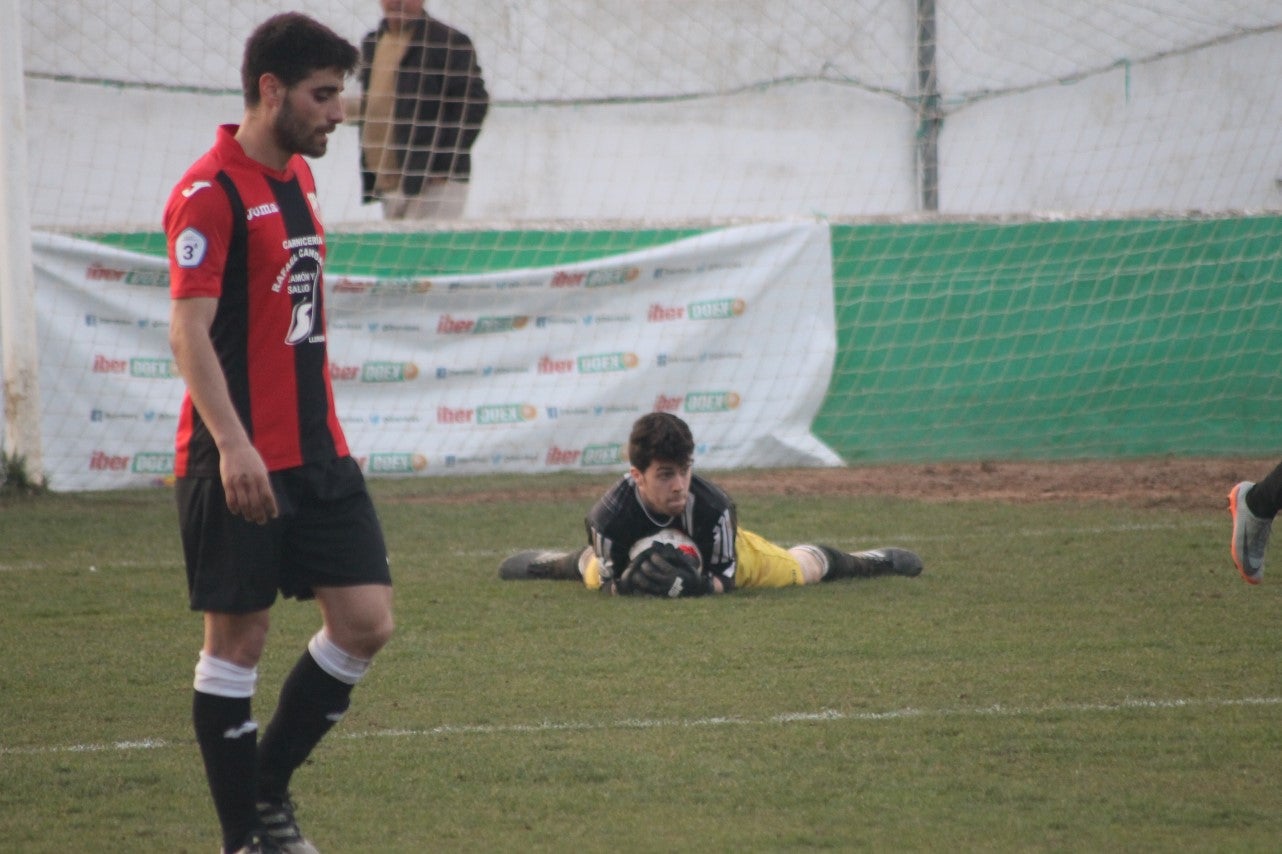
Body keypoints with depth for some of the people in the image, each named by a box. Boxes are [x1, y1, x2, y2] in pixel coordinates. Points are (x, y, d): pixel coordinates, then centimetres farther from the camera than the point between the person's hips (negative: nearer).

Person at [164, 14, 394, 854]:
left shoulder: (298, 176, 13)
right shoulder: (211, 192, -13)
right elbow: (189, 330, -19)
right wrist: (233, 445, -28)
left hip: (318, 453, 8)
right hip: (241, 464, -8)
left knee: (367, 621, 2)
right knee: (238, 640, 0)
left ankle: (269, 785, 19)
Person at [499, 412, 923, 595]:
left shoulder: (714, 507, -46)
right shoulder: (609, 516, -45)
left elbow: (726, 576, -33)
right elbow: (609, 581, -30)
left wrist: (698, 585, -55)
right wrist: (627, 582, -54)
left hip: (722, 555, -1)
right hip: (633, 554, 1)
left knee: (802, 569, 23)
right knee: (595, 572, 36)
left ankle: (868, 561, 55)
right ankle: (545, 561, 72)